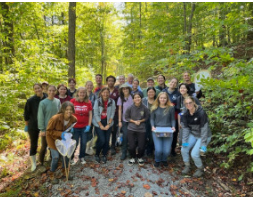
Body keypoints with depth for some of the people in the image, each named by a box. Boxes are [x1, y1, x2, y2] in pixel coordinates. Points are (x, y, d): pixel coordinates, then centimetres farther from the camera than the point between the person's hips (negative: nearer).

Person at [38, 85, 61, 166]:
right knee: (44, 146, 10)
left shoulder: (58, 101, -1)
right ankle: (41, 162, 29)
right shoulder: (43, 103, -10)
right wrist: (42, 129, -11)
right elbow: (40, 117, -10)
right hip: (46, 129, -3)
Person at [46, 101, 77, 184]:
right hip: (53, 138, -4)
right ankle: (52, 175, 19)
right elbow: (49, 131, -22)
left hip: (63, 138, 5)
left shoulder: (73, 119, -20)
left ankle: (65, 172, 31)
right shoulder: (55, 118, -34)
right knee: (56, 157, -7)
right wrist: (60, 134, -34)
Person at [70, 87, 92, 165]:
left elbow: (90, 114, 3)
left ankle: (82, 157, 29)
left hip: (84, 127, 2)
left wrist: (89, 125, -2)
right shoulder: (72, 101, -6)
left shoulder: (88, 102, -1)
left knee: (84, 143, 8)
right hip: (75, 126, -2)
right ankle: (71, 158, 27)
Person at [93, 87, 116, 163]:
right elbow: (96, 114, -6)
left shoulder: (112, 102, -2)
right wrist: (101, 125, -9)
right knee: (102, 140, -11)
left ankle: (104, 156, 21)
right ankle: (97, 154, 15)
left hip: (108, 123, 2)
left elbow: (112, 114, -1)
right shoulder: (97, 101, -6)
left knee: (107, 140, 0)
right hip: (99, 123, -2)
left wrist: (108, 124, -7)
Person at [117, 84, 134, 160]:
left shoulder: (132, 97, -2)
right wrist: (119, 121, 1)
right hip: (124, 120, 0)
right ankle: (124, 153, 12)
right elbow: (120, 110, 4)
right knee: (125, 136, -3)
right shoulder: (121, 98, 2)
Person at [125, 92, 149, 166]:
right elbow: (126, 117, 2)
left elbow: (146, 117, 5)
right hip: (131, 129, 0)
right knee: (132, 146, -1)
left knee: (141, 146, 0)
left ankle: (140, 158, 33)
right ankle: (133, 158, 30)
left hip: (141, 129, 0)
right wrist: (134, 121, -10)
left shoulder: (145, 108, -10)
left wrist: (140, 121, -10)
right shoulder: (130, 108, -10)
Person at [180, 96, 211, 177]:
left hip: (203, 136, -5)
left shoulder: (201, 113, -25)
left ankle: (200, 169, 15)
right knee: (183, 149, -5)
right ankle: (187, 166, 20)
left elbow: (204, 129, -25)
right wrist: (184, 141, -13)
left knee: (194, 154, -14)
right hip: (193, 134, 6)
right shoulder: (186, 114, -7)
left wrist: (203, 145, -26)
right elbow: (185, 128, -5)